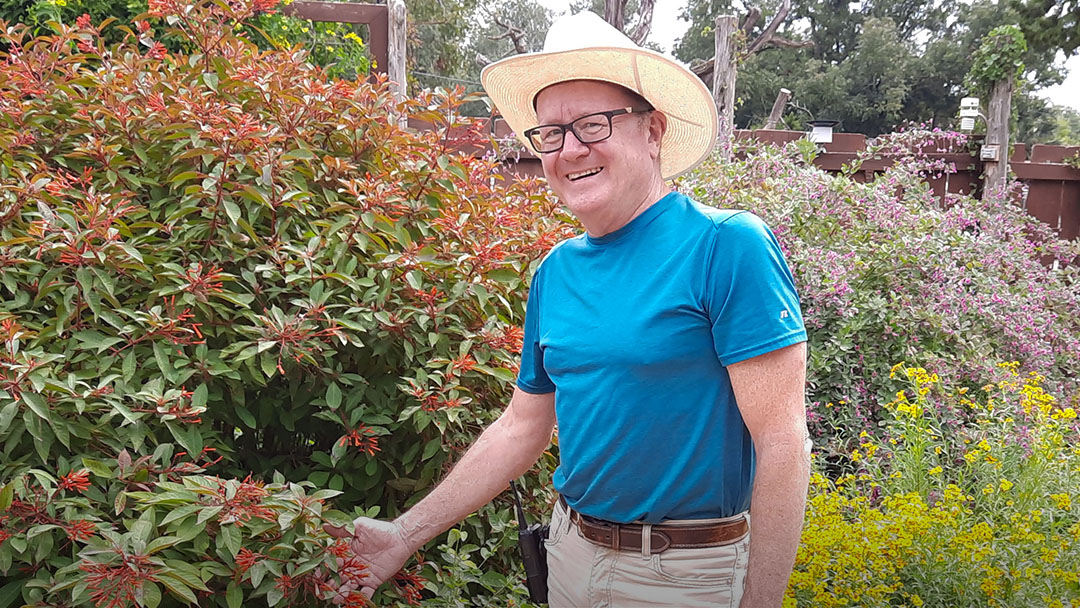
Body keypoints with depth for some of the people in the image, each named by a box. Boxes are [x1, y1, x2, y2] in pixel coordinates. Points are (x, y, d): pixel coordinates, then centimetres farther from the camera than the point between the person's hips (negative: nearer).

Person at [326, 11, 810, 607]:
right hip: (572, 551, 6)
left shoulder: (727, 245, -16)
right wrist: (405, 535, 9)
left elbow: (781, 441, -18)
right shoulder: (554, 273, 3)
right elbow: (521, 427, 10)